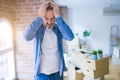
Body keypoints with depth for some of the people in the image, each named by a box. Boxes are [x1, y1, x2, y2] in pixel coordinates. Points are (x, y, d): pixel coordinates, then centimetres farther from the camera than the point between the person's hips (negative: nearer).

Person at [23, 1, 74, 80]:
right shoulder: (38, 29, -8)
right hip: (41, 73, -1)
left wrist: (58, 17, -29)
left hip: (57, 72, 2)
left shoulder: (58, 29, -6)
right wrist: (40, 18, -30)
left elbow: (70, 37, -25)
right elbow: (27, 37, -28)